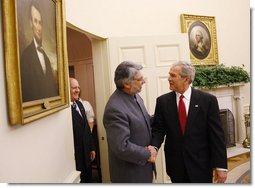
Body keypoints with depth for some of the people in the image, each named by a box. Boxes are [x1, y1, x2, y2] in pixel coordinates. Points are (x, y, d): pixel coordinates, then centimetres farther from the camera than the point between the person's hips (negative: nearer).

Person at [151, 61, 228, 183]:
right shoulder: (163, 101, -1)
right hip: (175, 165, 2)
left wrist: (220, 166, -8)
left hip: (201, 165, -2)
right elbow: (158, 129, 0)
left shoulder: (208, 100, -7)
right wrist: (154, 147, -21)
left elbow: (216, 134, -7)